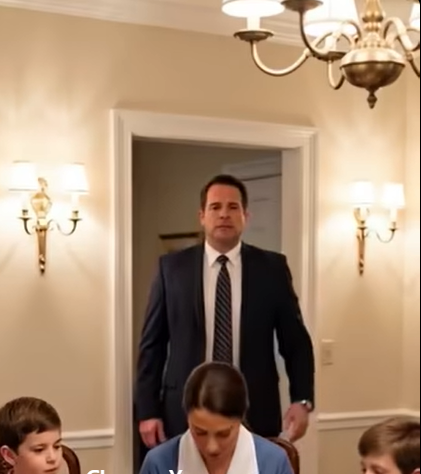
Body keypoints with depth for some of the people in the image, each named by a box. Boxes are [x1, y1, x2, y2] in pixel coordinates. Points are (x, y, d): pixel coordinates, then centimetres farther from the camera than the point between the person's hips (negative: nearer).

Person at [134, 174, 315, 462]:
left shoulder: (272, 267, 3)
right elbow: (153, 344, 4)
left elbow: (296, 340, 5)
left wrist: (302, 400, -7)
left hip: (255, 413, 0)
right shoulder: (172, 267, 3)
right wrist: (147, 411, -1)